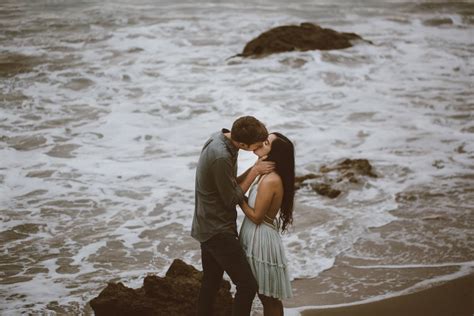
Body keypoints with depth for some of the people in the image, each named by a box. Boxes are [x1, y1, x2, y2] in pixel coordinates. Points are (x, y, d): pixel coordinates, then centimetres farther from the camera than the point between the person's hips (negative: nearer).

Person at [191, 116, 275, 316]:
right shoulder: (221, 157, -28)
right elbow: (232, 199, -18)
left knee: (210, 284, 17)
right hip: (218, 231, -10)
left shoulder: (219, 139, 1)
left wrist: (254, 169, -4)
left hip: (208, 228, 10)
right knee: (248, 286, -6)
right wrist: (255, 171, -13)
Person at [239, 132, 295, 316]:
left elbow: (256, 216, -20)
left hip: (262, 239, -9)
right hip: (255, 238, 9)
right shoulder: (266, 174, 5)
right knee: (264, 294, 20)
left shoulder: (270, 180, -24)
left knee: (269, 296, 5)